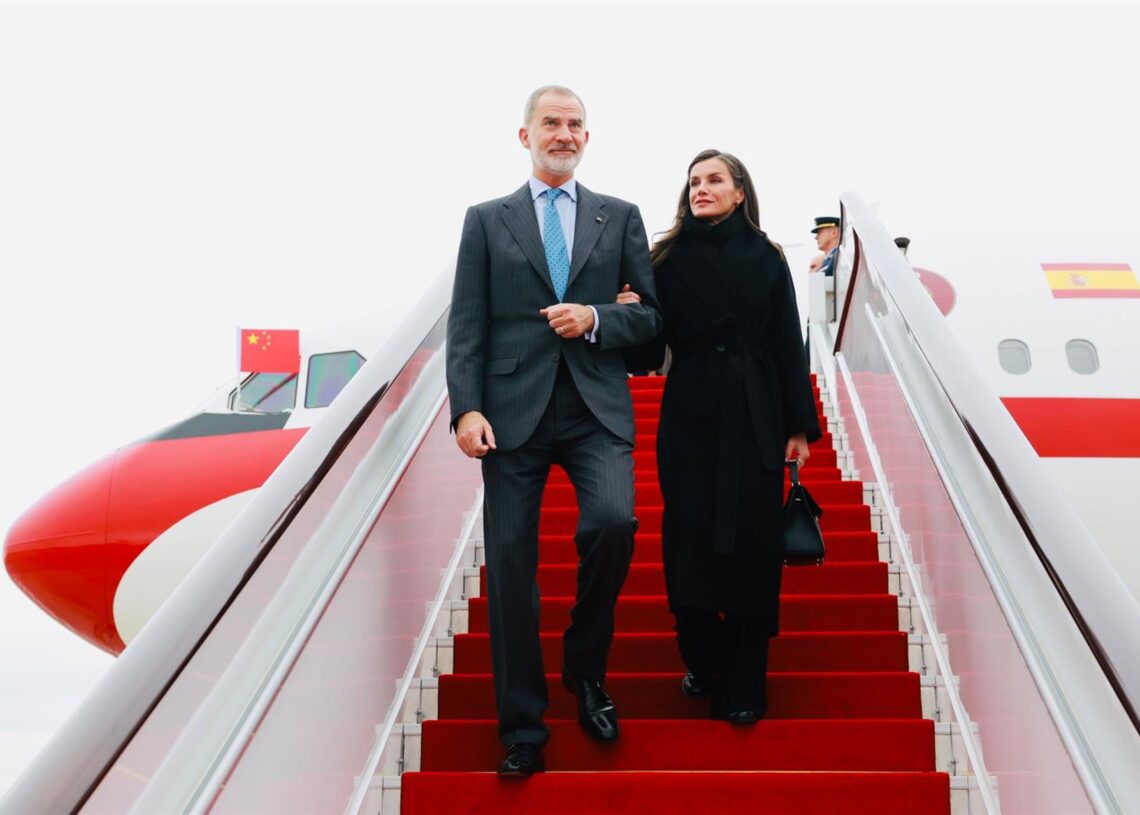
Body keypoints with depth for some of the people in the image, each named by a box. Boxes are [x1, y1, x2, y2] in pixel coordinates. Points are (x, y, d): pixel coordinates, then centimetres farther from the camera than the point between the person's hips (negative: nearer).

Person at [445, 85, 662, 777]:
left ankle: (586, 669, 5)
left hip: (597, 409, 0)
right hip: (515, 410, 0)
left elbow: (653, 313, 11)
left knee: (614, 522, -22)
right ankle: (523, 727, 13)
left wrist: (596, 319, -9)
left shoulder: (621, 217, 13)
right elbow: (466, 327, 4)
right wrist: (466, 408, -9)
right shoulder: (487, 220, 11)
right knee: (511, 564, 0)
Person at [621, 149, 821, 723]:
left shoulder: (765, 259, 3)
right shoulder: (668, 260, 5)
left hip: (752, 420, -1)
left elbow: (788, 346, 3)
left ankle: (743, 687, 9)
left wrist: (799, 425, -1)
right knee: (690, 539, 3)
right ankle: (702, 662, 22)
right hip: (688, 417, 1)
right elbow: (650, 351, 2)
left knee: (750, 545, 0)